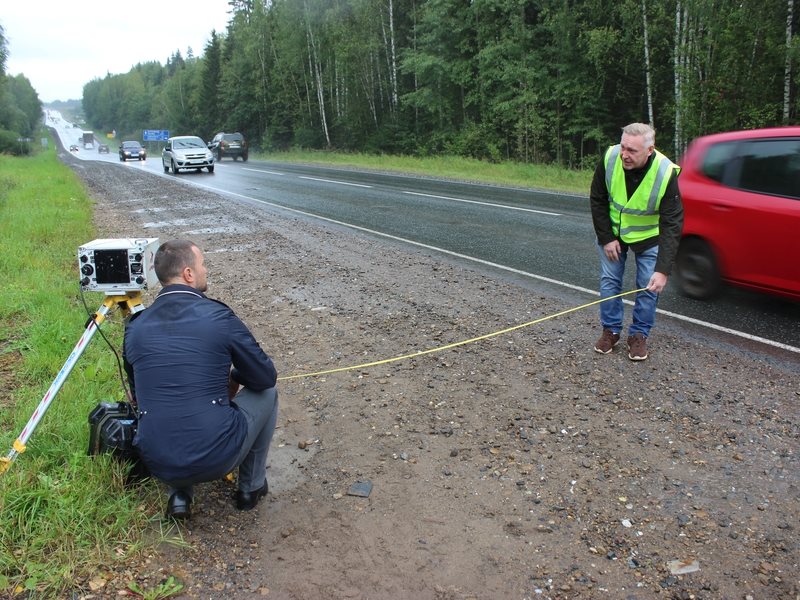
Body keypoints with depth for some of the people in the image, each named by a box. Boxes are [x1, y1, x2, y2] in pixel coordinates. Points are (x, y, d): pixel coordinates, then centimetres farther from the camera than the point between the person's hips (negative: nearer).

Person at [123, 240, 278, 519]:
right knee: (266, 393, 20)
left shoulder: (135, 327, 5)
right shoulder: (219, 318, -9)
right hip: (218, 458, -4)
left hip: (157, 464, 5)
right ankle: (251, 487, 28)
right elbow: (266, 377, 0)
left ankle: (179, 494, 21)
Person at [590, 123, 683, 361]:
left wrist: (663, 270, -37)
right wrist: (606, 238, -10)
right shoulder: (610, 159, -26)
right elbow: (597, 200, -9)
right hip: (613, 232, 2)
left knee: (649, 287, 0)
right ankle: (611, 330, 20)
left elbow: (672, 225, -31)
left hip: (648, 236, -2)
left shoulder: (665, 173, -32)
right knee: (609, 281, 5)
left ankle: (639, 335, 17)